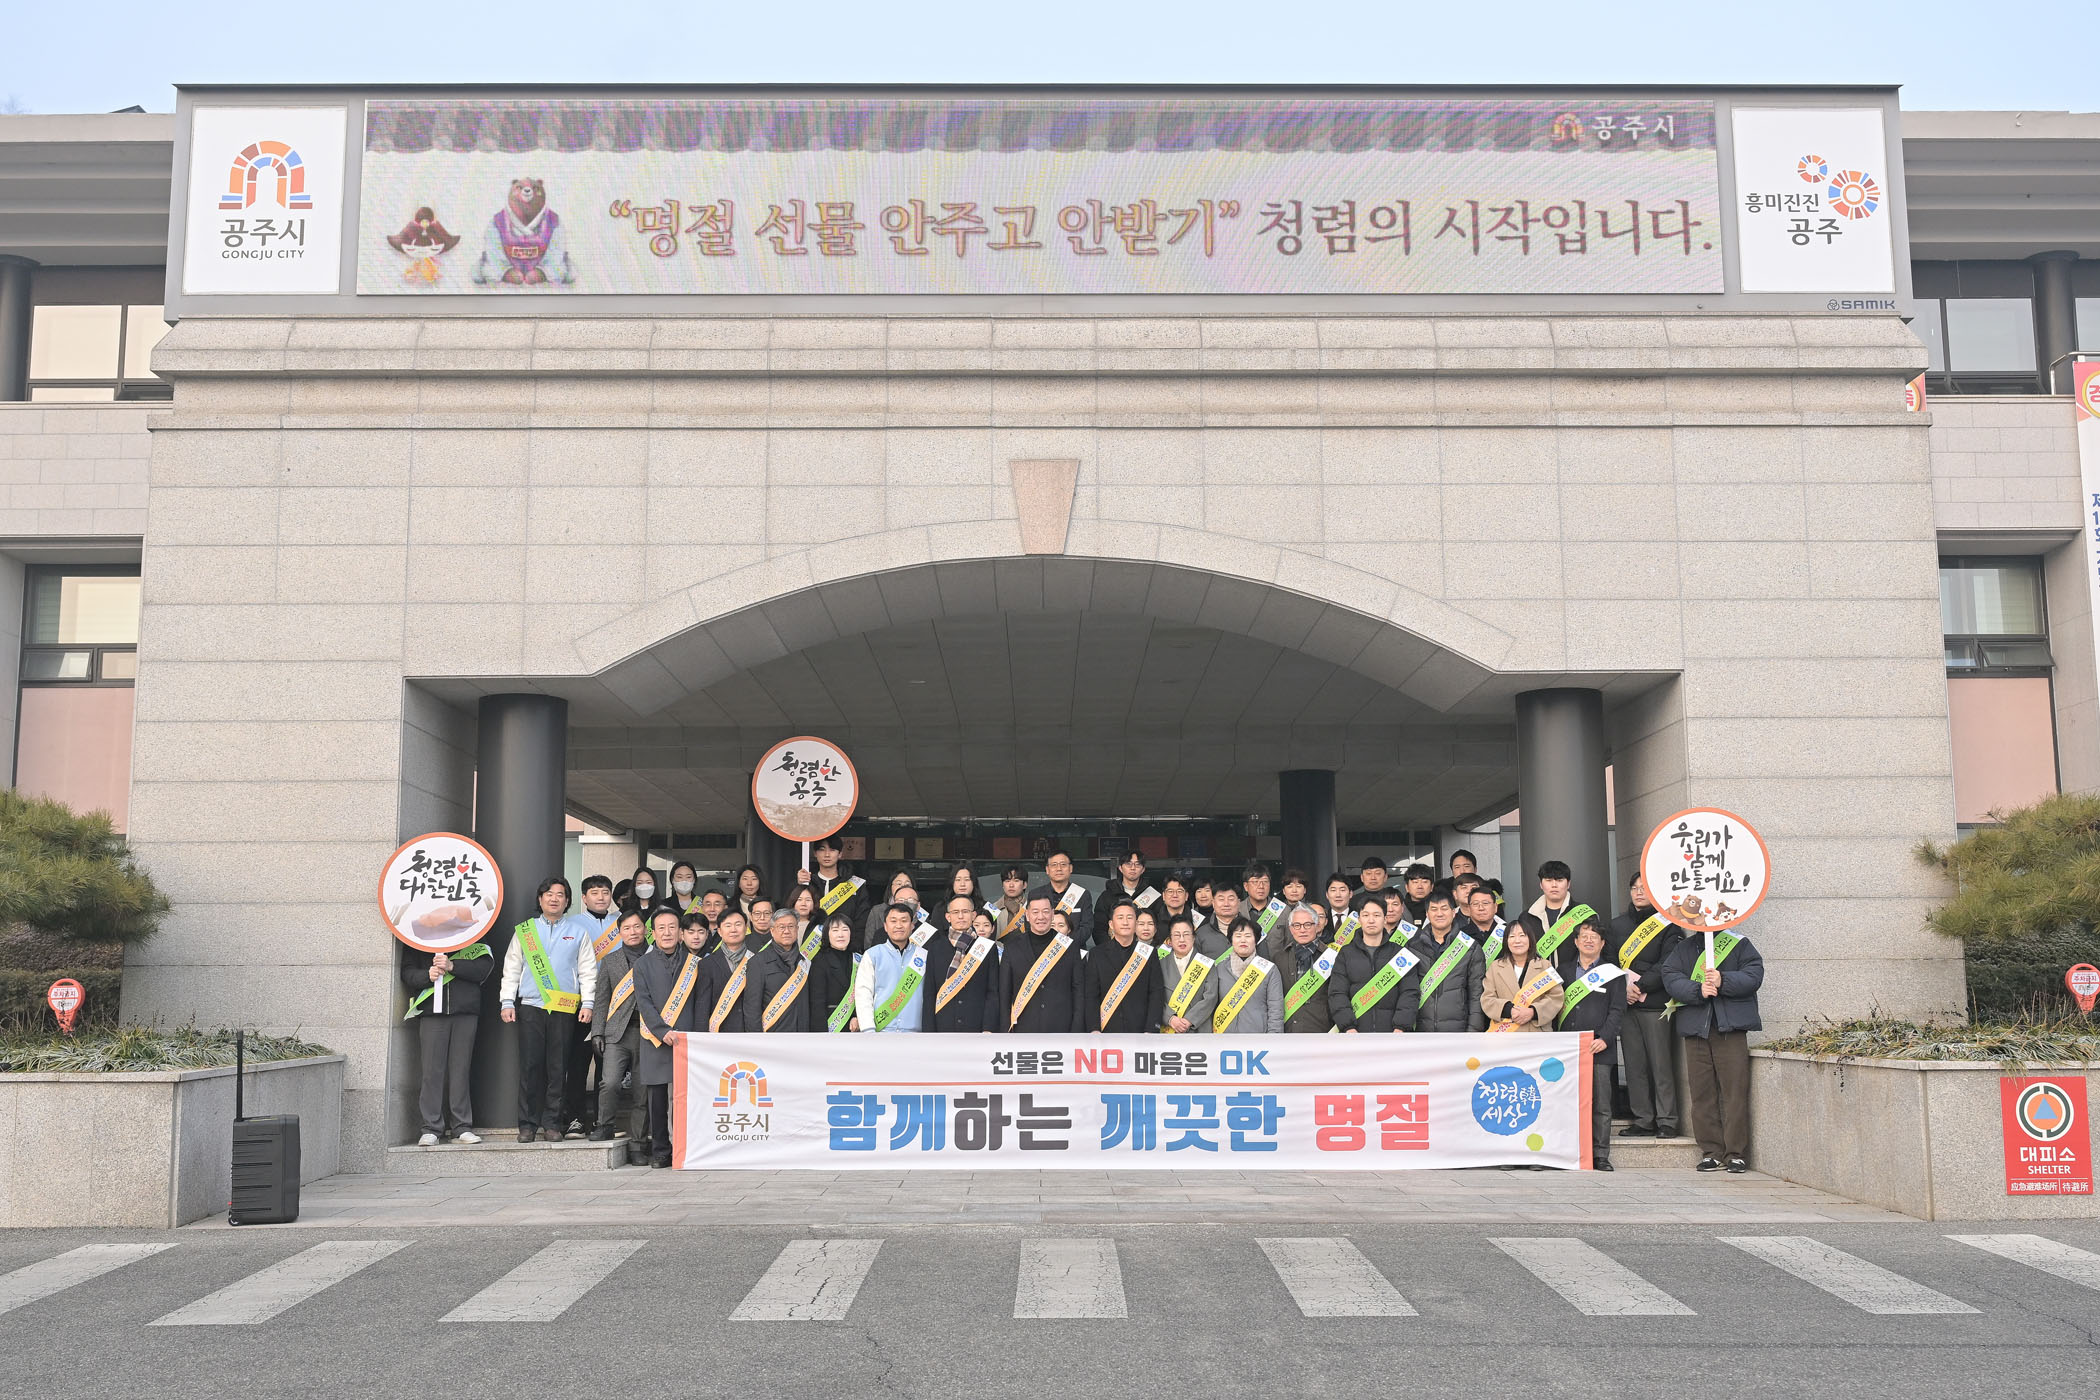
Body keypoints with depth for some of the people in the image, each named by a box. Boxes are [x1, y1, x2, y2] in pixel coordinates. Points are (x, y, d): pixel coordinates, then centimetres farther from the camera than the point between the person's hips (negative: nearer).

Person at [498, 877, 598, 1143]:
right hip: (530, 1006, 1)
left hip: (564, 1008, 0)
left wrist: (587, 1004, 0)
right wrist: (507, 1002, 3)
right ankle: (527, 1125, 3)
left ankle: (553, 1123, 5)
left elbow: (588, 971, 9)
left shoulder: (579, 932, 11)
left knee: (558, 1067, -1)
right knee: (529, 1065, -3)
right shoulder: (524, 930, 14)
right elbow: (511, 968, 12)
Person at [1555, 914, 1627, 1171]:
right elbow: (1555, 1007, 16)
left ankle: (1600, 1156, 2)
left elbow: (1617, 1009, 2)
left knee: (1600, 1103, -3)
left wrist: (1604, 1039, -10)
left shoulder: (1612, 973, 8)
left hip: (1599, 1047, -2)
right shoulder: (1564, 971, 17)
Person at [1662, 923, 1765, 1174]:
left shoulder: (1739, 944, 10)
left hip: (1731, 1029, -2)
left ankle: (1736, 1153, 0)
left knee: (1735, 1091, -6)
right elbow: (1671, 979, 1)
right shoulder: (1683, 949, 16)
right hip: (1695, 1029, 2)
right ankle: (1711, 1152, 8)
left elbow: (1754, 975, -3)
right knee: (1702, 1092, 2)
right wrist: (1698, 991, -15)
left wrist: (1723, 981, -18)